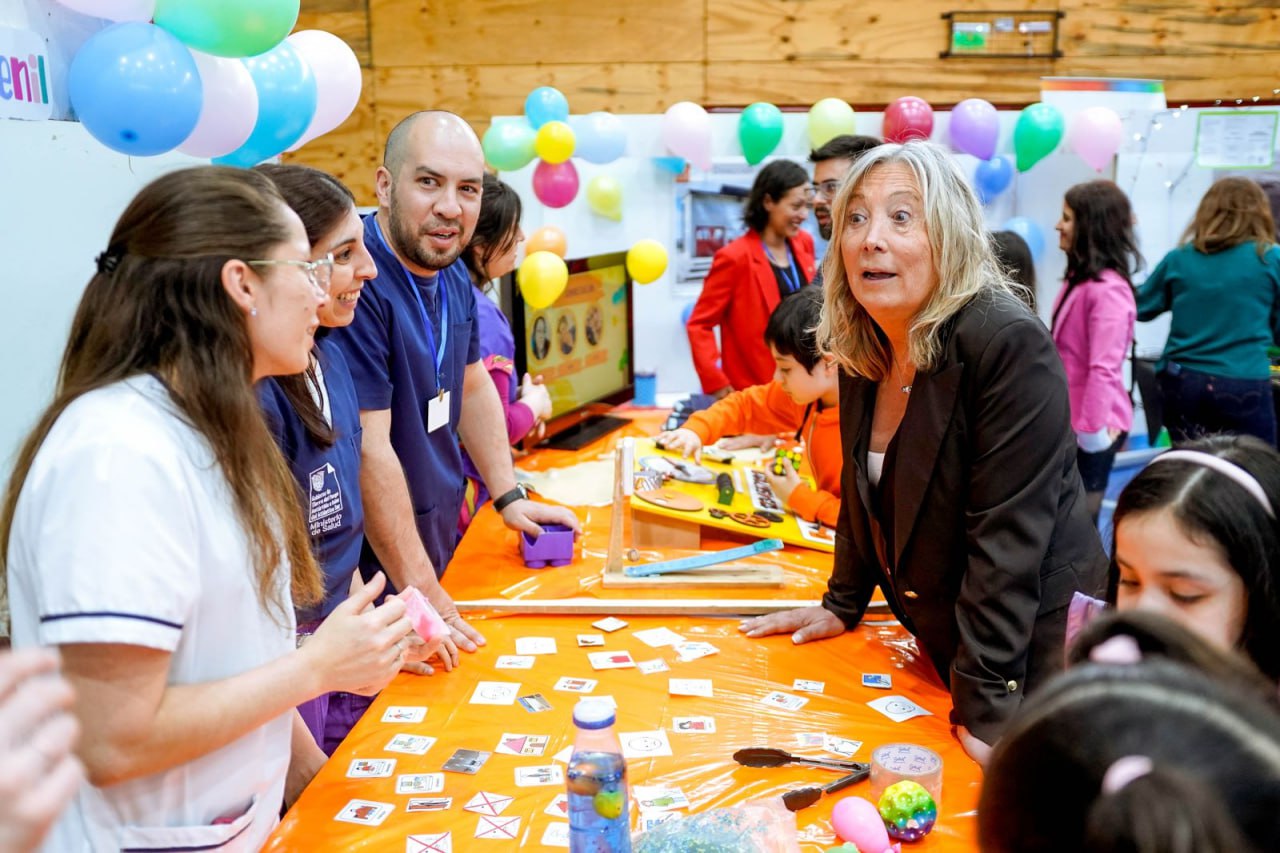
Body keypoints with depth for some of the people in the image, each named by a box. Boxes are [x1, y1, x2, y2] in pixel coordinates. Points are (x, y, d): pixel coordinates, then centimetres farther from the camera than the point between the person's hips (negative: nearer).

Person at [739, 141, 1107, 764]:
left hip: (1033, 660, -7)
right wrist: (842, 605, 13)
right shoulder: (863, 346, -1)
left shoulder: (1009, 344, -25)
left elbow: (1008, 537, -27)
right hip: (940, 644, 7)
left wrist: (986, 708, -25)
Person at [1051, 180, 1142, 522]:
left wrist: (1091, 429, -22)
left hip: (1091, 426, -9)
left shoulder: (1107, 289, -21)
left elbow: (1103, 369, -24)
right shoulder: (1079, 278, 9)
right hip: (1070, 419, 9)